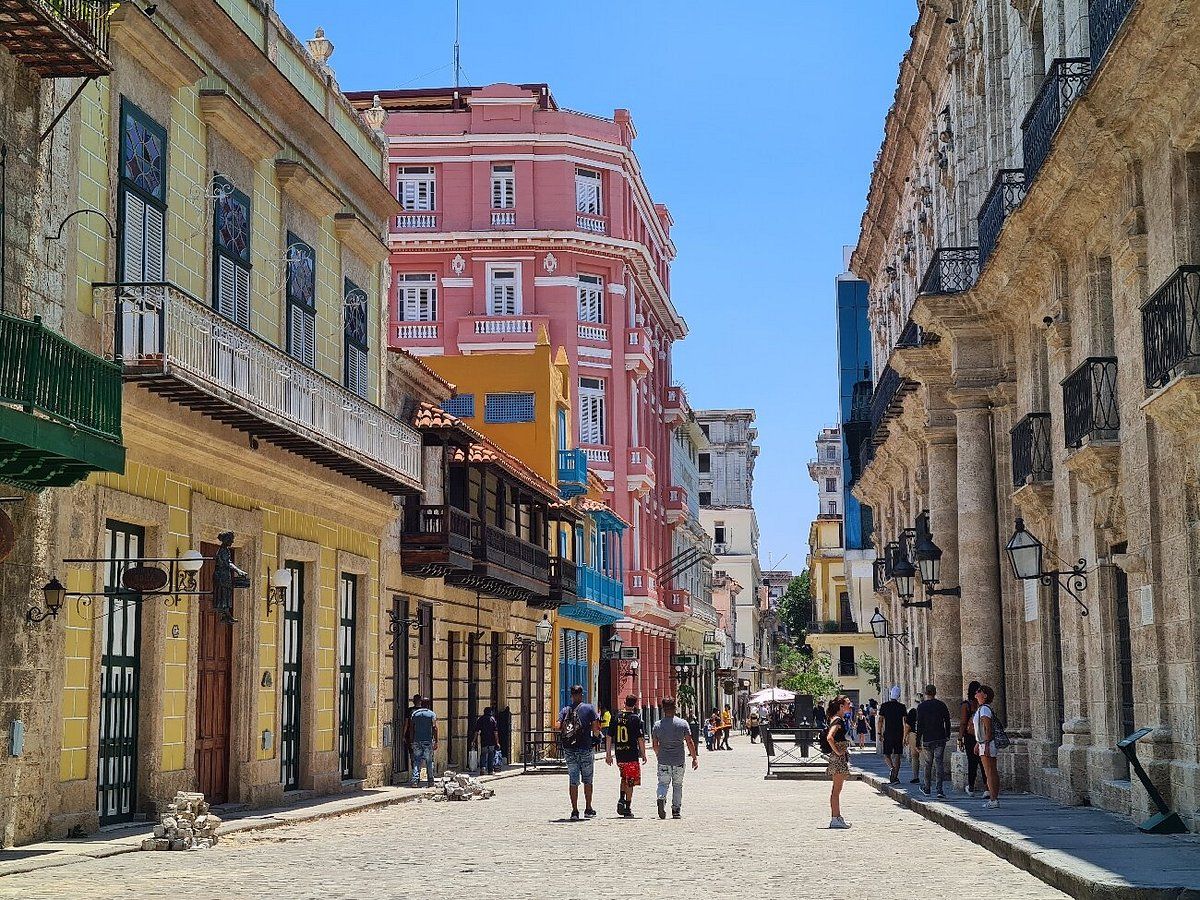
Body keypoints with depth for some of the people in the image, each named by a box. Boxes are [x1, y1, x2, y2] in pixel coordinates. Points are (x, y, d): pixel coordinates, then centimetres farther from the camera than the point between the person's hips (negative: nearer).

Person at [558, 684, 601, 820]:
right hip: (586, 748, -1)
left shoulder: (565, 710, 4)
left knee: (573, 781, 4)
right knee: (587, 780, 12)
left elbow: (558, 727, -8)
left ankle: (574, 810, 0)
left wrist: (566, 732, 12)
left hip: (569, 749, 1)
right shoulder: (589, 708, 0)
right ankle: (588, 809, 16)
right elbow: (596, 728, -7)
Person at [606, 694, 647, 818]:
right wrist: (643, 754, 0)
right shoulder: (636, 718, -8)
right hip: (632, 755, -4)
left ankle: (622, 800, 6)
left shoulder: (616, 717, 4)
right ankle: (628, 809, 3)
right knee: (630, 782, 3)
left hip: (619, 755, 4)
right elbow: (641, 739, -9)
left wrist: (608, 754, 12)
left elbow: (609, 737, 6)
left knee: (624, 778, 24)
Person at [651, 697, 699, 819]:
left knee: (663, 783, 8)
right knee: (677, 786, 11)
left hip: (663, 760, 0)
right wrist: (695, 758, 3)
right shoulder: (682, 723, -5)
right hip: (679, 760, 0)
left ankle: (661, 798, -23)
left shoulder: (657, 725, -2)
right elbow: (689, 742, -5)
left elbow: (655, 744, 5)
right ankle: (677, 811, 12)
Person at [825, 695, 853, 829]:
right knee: (837, 789, -7)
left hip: (842, 758, 10)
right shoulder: (838, 720, -16)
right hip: (839, 758, -10)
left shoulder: (840, 719, 14)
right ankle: (835, 819, -5)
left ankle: (836, 817, 16)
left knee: (836, 789, 12)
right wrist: (837, 751, -20)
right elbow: (829, 737, -30)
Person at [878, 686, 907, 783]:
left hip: (888, 734, -1)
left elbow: (880, 720, -3)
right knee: (897, 755, 5)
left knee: (887, 754, 9)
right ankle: (895, 777, 3)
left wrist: (880, 733, 5)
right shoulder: (902, 707, 0)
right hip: (899, 734, 1)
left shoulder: (884, 706, -2)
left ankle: (892, 768, -18)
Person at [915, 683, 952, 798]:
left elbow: (919, 725, -6)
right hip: (940, 739, 1)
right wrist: (947, 735, 21)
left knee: (928, 764, 12)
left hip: (927, 740, -1)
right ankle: (939, 790, -11)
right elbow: (947, 721, 7)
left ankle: (927, 788, 23)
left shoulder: (921, 706, -5)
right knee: (940, 763, -2)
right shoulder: (942, 705, 2)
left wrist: (918, 741, -4)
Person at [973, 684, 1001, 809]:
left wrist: (986, 745, -23)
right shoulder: (981, 709, 17)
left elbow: (988, 729, -20)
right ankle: (994, 798, 15)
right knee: (993, 772, 11)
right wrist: (978, 744, 28)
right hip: (984, 744, 10)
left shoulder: (984, 709, -14)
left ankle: (993, 799, -10)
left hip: (987, 744, -10)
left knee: (989, 772, -10)